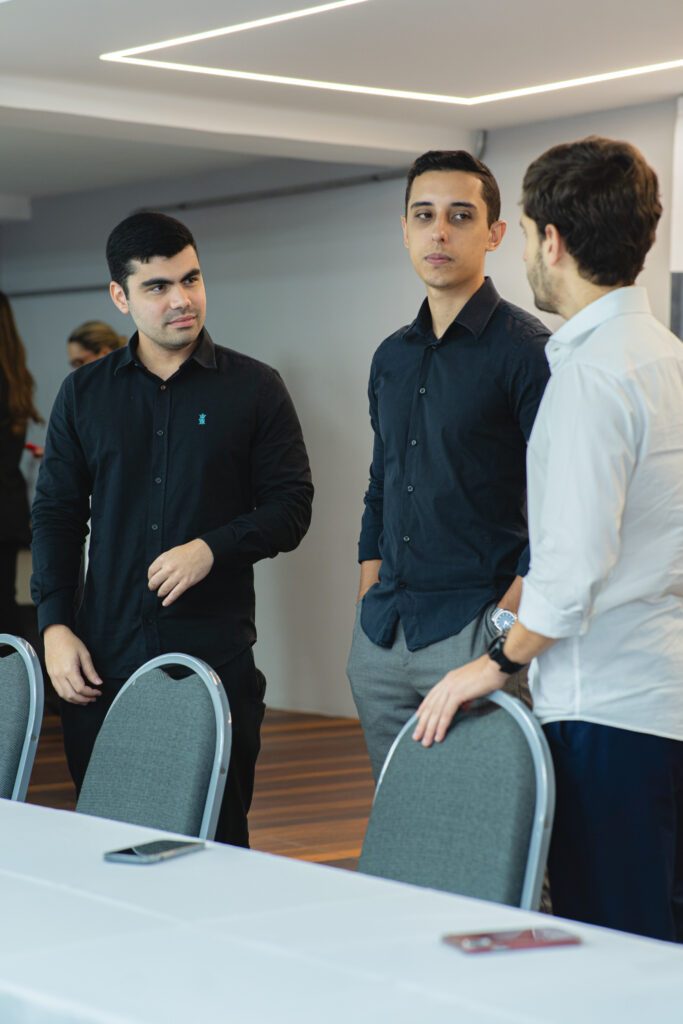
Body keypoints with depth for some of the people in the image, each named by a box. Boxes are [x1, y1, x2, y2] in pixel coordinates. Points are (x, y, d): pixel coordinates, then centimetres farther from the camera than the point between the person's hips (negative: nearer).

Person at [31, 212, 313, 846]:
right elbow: (56, 514, 12)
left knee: (217, 838, -1)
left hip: (217, 654, -2)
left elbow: (291, 505, 3)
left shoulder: (254, 389, 5)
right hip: (104, 659, 2)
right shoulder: (83, 395, 11)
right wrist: (54, 624, 1)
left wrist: (213, 548, -13)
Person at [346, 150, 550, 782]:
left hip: (472, 633, -7)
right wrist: (369, 607, 14)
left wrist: (508, 619, -16)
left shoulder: (525, 349, -7)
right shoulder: (392, 357, 16)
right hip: (383, 637, 7)